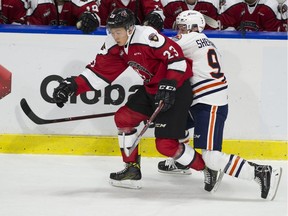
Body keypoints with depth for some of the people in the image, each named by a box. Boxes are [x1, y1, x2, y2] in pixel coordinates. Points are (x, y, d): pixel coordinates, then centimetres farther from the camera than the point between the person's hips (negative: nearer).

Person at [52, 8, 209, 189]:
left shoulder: (147, 37, -27)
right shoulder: (114, 46, -1)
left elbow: (176, 56, -25)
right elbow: (99, 71, 2)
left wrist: (168, 86, -29)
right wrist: (73, 86, -10)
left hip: (177, 88, -9)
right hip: (152, 88, 9)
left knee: (166, 144, -12)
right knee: (123, 118, 6)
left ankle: (208, 168, 4)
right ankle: (132, 171, 16)